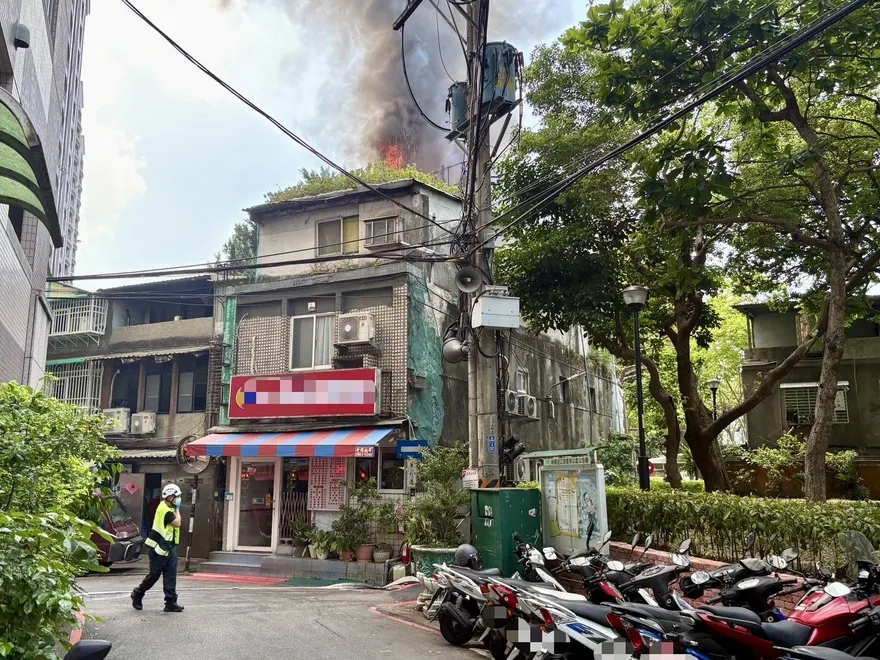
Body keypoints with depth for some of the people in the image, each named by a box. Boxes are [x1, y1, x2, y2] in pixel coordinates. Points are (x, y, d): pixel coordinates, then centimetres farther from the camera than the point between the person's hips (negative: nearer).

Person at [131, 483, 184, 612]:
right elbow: (177, 523, -23)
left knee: (170, 576, 3)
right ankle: (137, 594, 26)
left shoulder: (168, 508, 10)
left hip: (169, 547, 9)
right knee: (154, 575, 3)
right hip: (159, 548, -9)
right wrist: (177, 510, -13)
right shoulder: (165, 510, -20)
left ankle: (171, 603, 4)